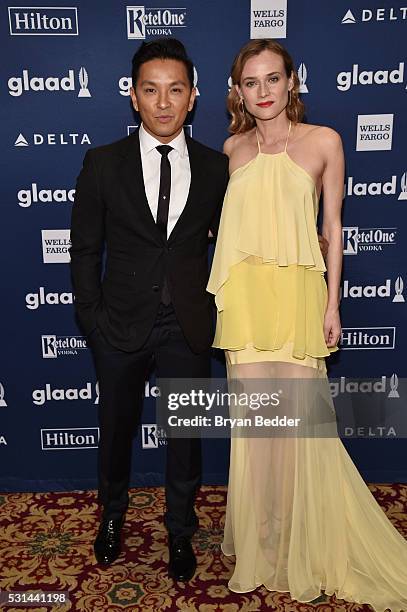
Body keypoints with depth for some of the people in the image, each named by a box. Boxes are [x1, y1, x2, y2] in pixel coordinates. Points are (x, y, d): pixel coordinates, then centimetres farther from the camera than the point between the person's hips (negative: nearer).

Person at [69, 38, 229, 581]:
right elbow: (85, 250, -1)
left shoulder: (216, 168, 0)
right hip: (122, 326, 0)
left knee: (185, 434, 14)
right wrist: (91, 320, -4)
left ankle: (180, 530, 38)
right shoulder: (103, 164, -3)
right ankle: (113, 513, 46)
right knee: (117, 427, 18)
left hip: (189, 328, 1)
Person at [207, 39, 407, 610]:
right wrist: (222, 297, 7)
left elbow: (333, 225, 3)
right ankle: (261, 544, 24)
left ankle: (308, 546, 23)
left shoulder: (324, 141, 2)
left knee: (301, 416, 0)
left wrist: (332, 302, -1)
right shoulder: (232, 148, 10)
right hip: (243, 294, 3)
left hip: (297, 290, -2)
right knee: (253, 416, 6)